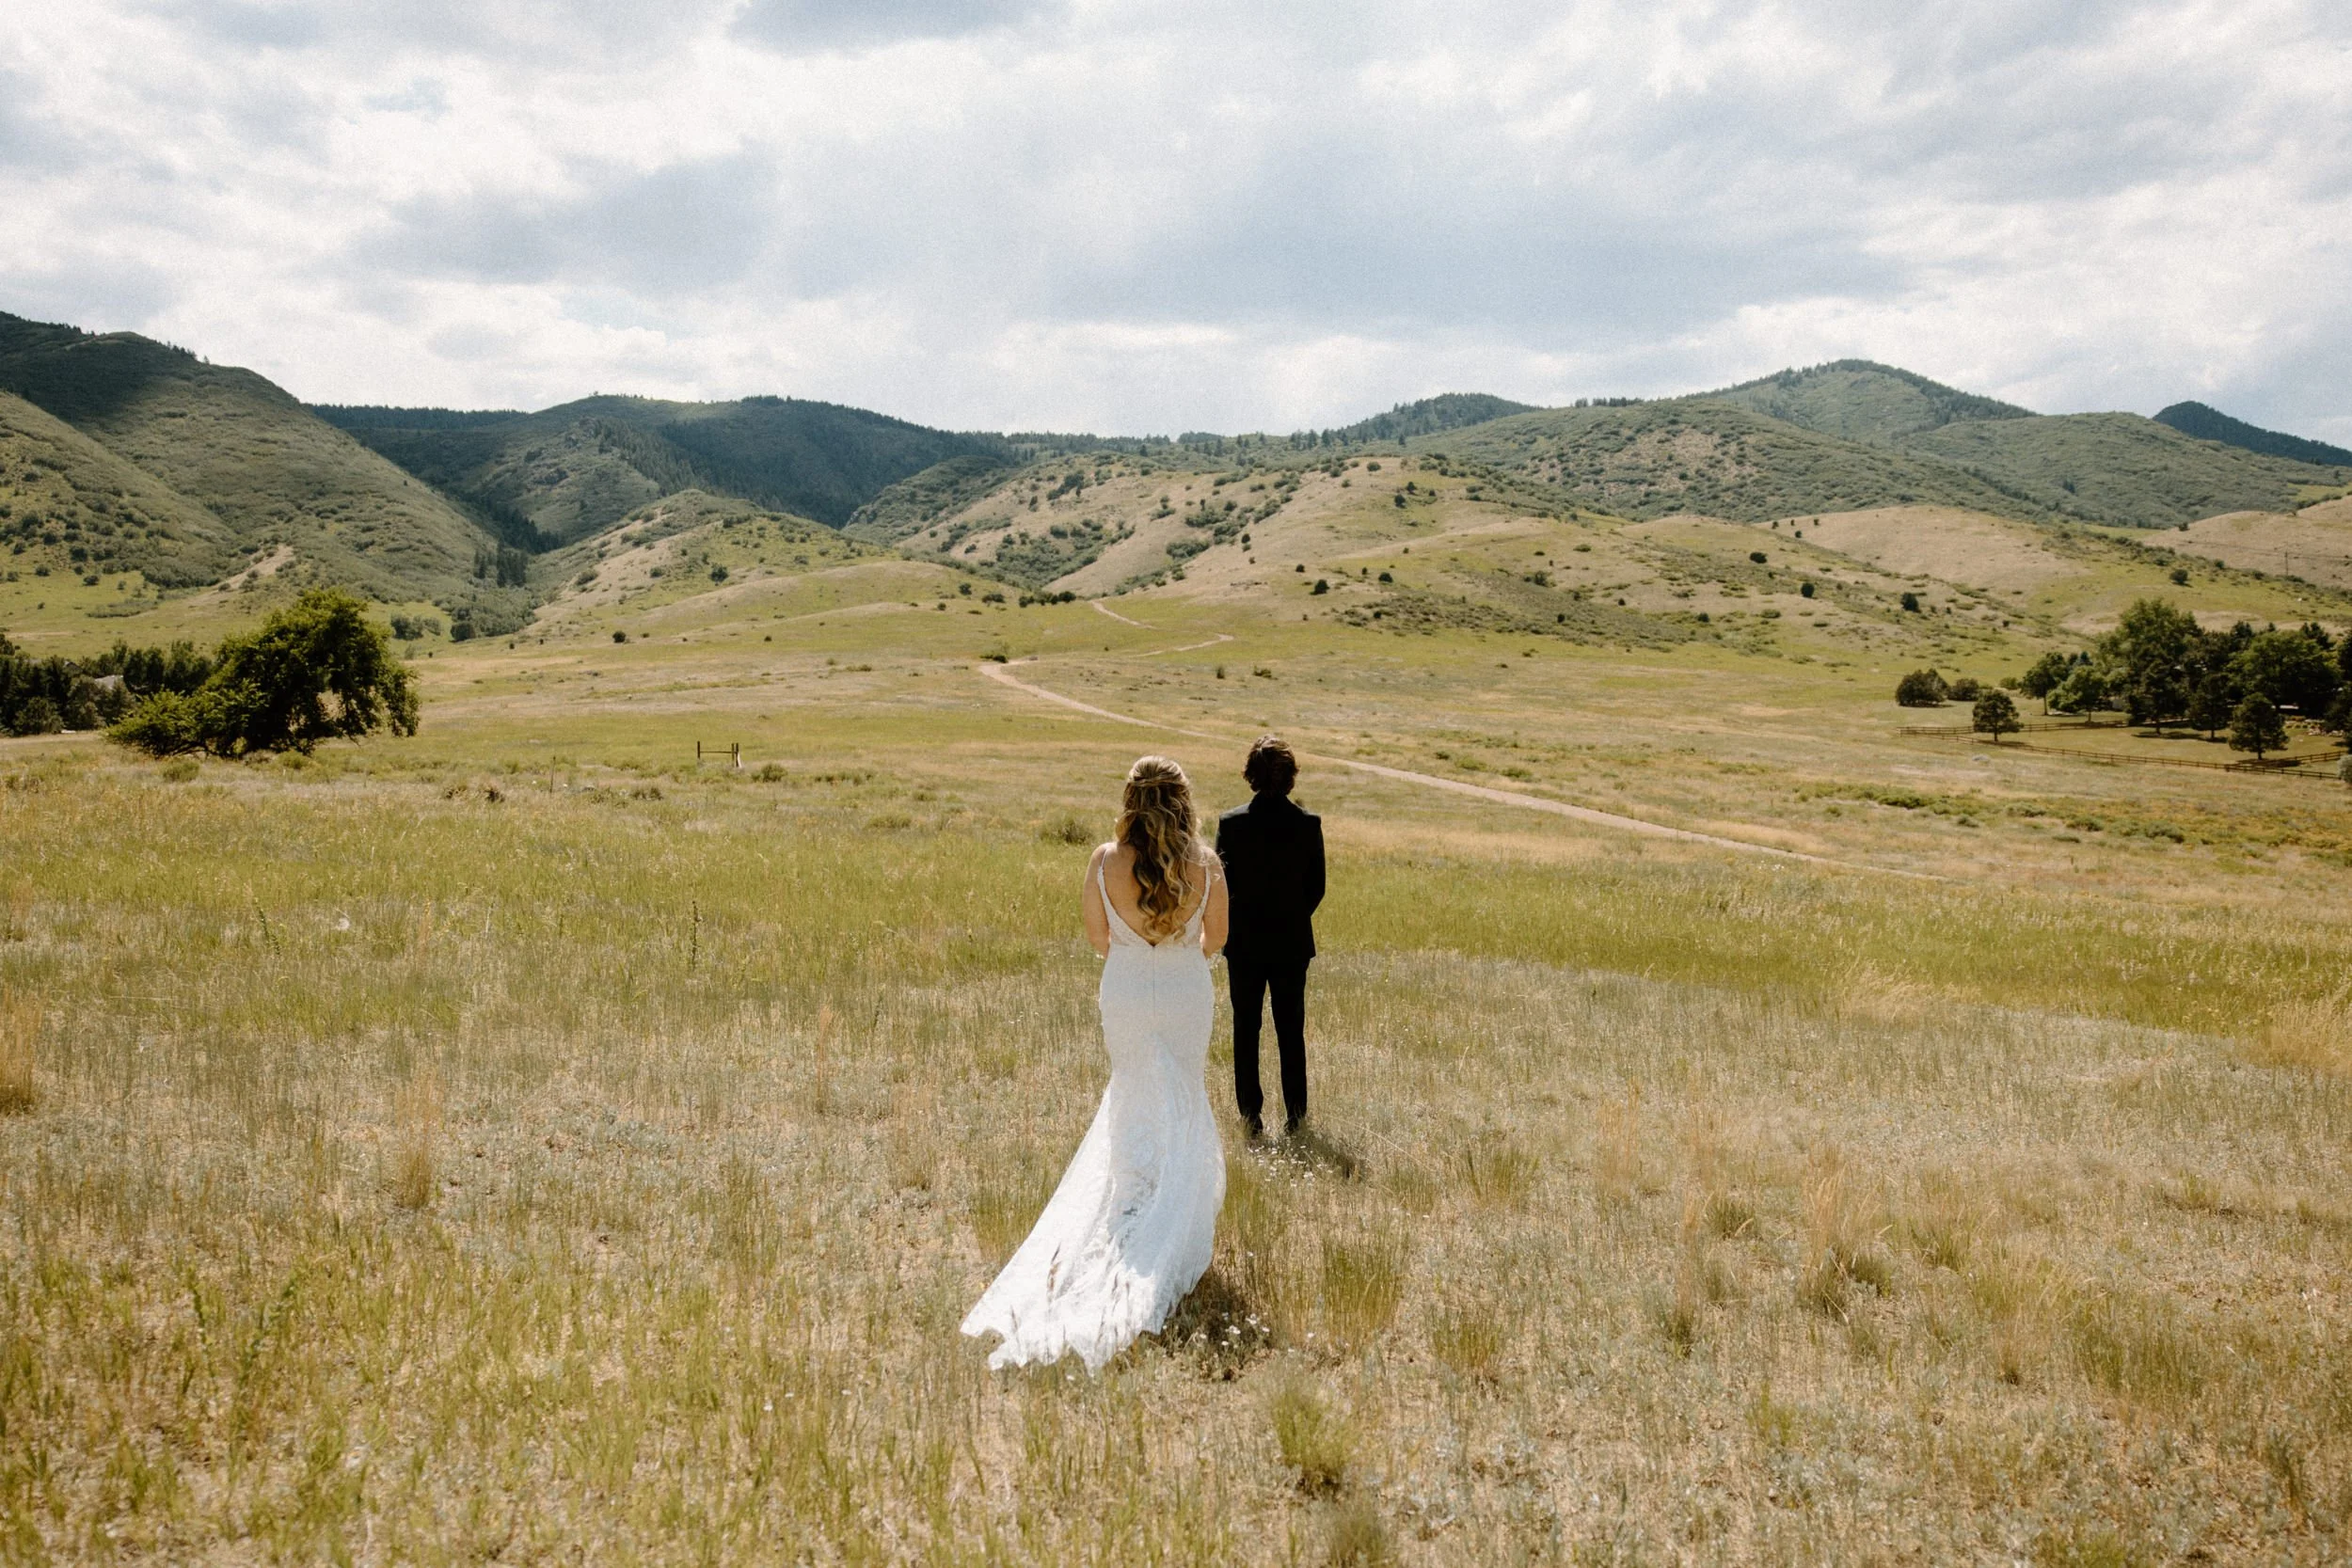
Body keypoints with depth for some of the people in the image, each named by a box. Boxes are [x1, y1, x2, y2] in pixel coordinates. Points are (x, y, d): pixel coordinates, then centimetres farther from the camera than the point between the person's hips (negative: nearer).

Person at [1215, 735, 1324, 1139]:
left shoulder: (1231, 823, -9)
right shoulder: (1308, 824, -6)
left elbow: (1220, 884, -4)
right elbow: (1317, 886, -1)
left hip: (1244, 943, -1)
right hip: (1292, 942, 1)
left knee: (1246, 1031, 8)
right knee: (1291, 1031, 10)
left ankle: (1251, 1117, 9)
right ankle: (1295, 1117, 13)